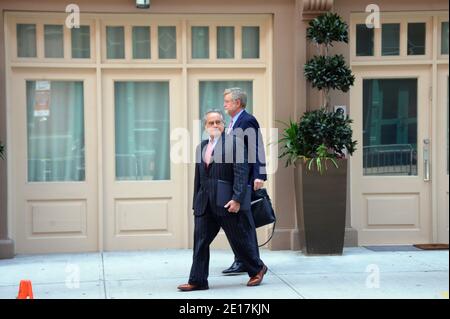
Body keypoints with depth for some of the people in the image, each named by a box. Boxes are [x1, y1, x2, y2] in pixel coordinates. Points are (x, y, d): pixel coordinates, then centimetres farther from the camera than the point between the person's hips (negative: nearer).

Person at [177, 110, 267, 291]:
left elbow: (241, 173, -11)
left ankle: (257, 269, 26)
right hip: (205, 205, 6)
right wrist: (196, 204, 14)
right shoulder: (201, 147, 16)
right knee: (200, 241, 1)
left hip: (227, 203, -5)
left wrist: (237, 199, -19)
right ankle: (197, 281, 6)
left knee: (240, 239, 5)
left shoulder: (235, 143, -4)